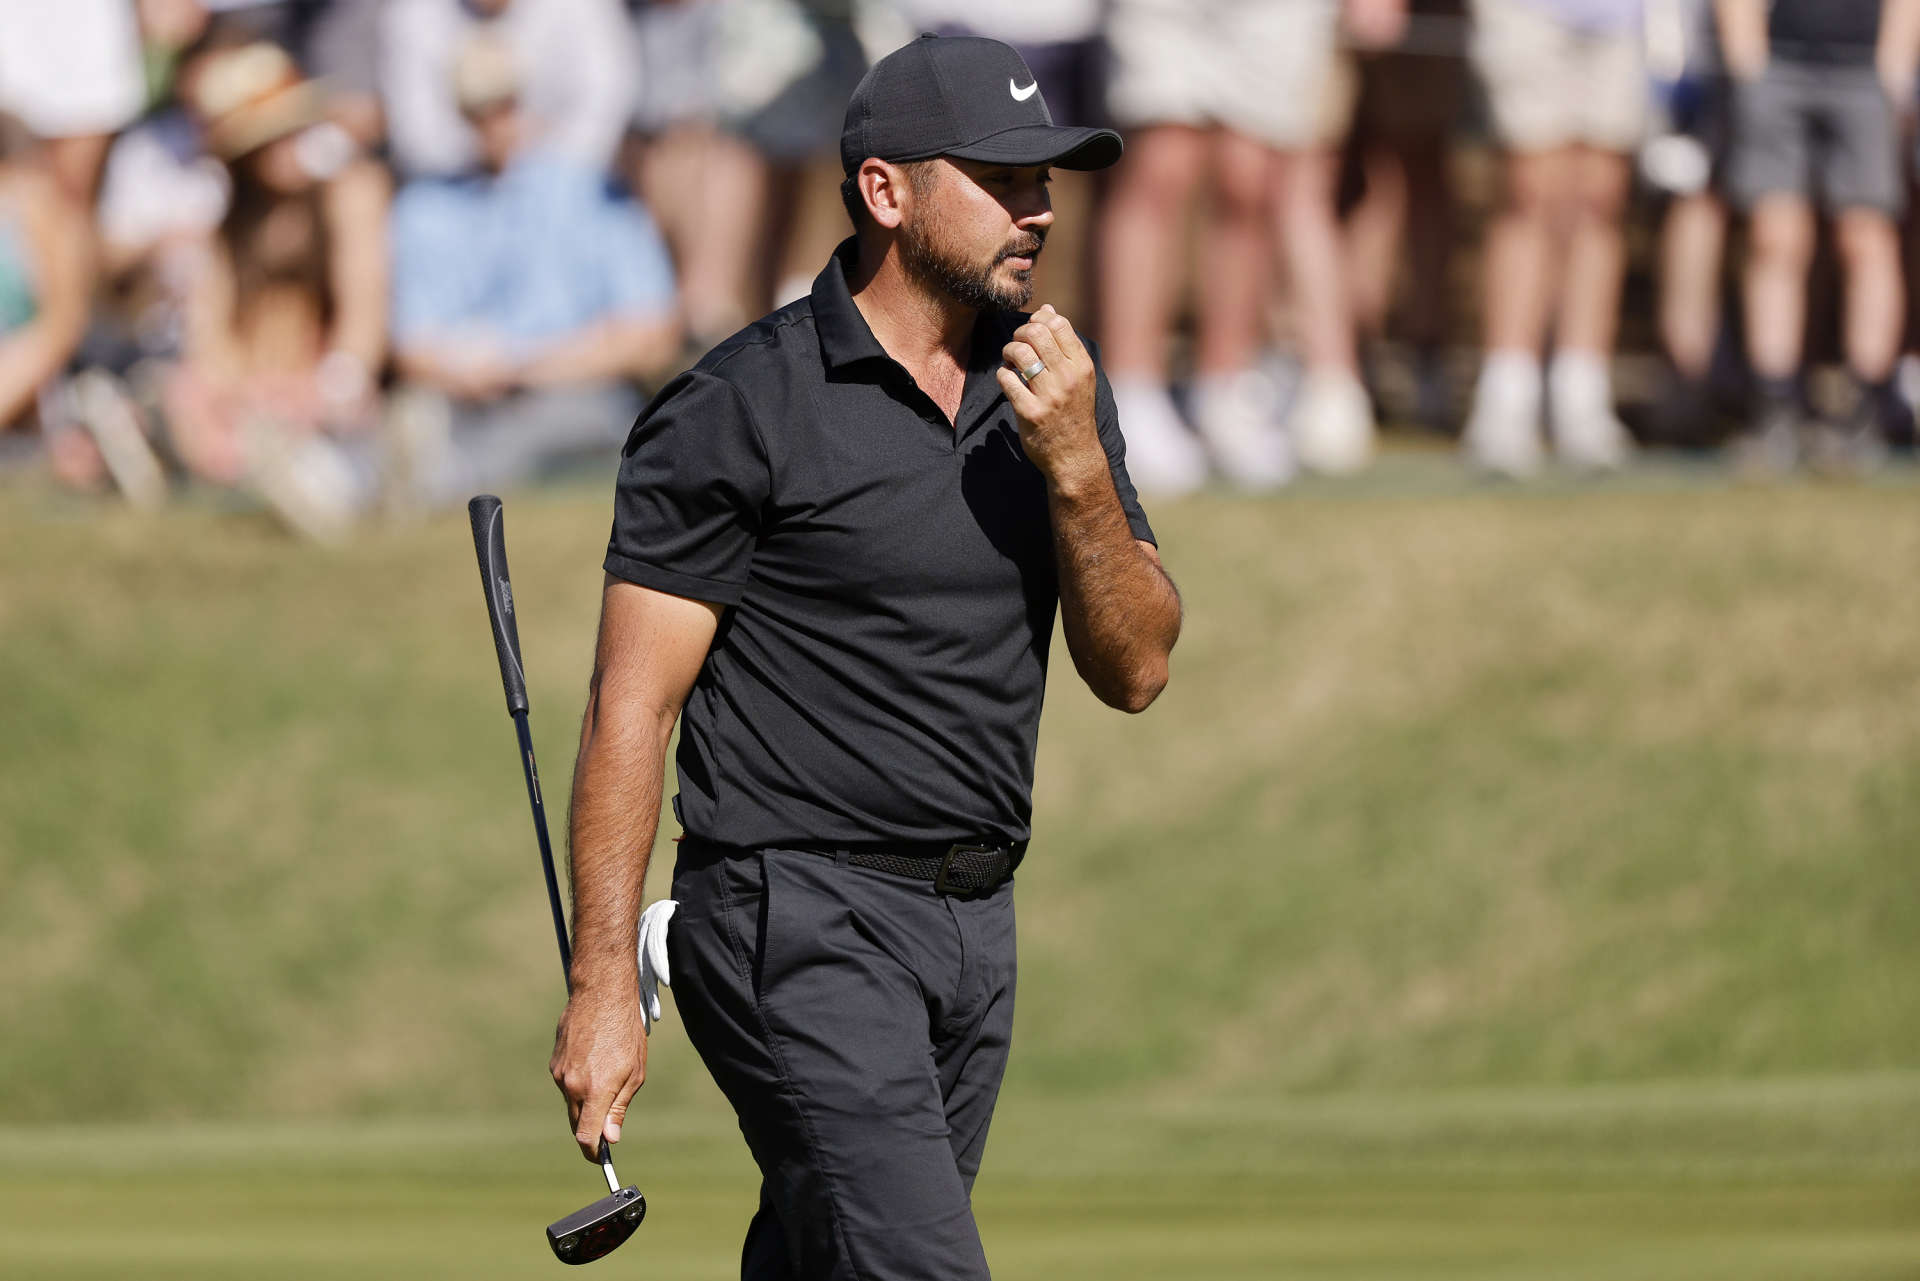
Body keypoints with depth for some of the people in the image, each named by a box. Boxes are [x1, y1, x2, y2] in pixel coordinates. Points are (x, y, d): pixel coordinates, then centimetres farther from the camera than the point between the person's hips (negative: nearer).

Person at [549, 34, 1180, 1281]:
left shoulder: (1054, 387, 10)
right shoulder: (741, 410, -9)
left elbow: (1136, 671, 6)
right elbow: (631, 709, -9)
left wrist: (1075, 466, -11)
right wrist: (604, 990, -14)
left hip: (973, 933, 7)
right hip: (803, 929, -7)